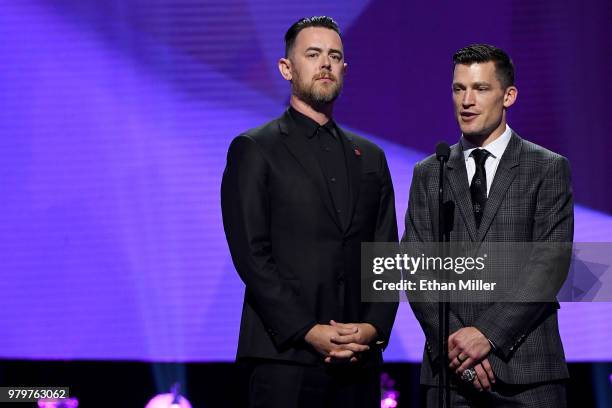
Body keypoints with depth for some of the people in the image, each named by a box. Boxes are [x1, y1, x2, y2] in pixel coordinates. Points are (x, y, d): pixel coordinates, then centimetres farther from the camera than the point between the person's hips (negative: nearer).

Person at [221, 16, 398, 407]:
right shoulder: (254, 150, 3)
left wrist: (375, 327, -4)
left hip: (360, 360, 4)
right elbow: (251, 255, -6)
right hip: (285, 356, -4)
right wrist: (307, 332, -14)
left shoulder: (370, 157, 18)